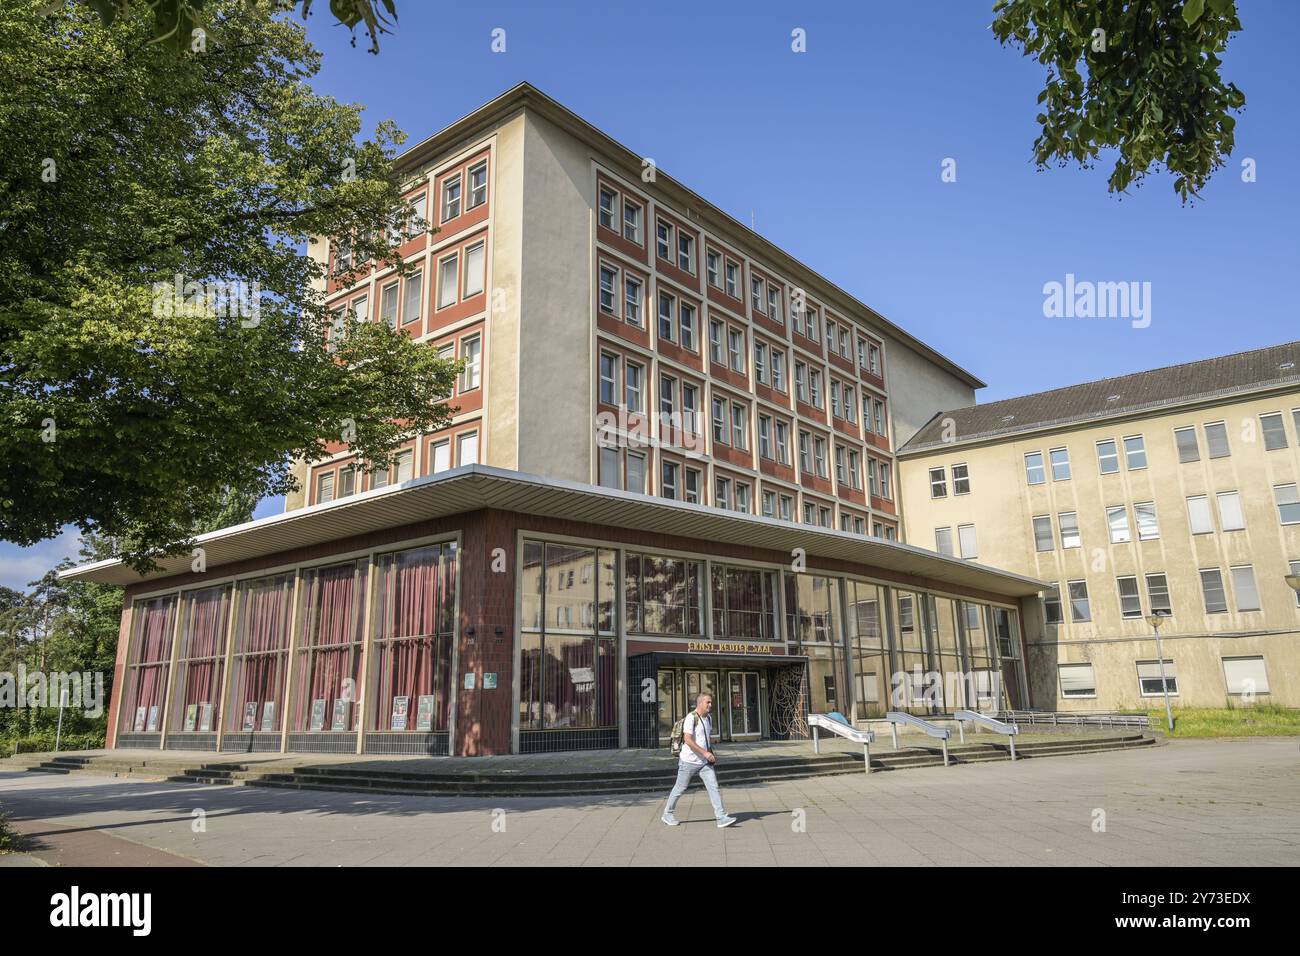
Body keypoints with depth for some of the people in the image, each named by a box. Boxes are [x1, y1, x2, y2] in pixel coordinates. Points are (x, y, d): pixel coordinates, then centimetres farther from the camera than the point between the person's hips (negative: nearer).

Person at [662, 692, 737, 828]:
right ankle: (667, 814, 24)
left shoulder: (708, 719, 9)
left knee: (713, 787, -6)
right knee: (680, 788, 7)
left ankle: (721, 818, -9)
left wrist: (711, 753, 16)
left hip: (705, 762, 6)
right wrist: (705, 752, -25)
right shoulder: (691, 718, -17)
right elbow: (687, 740, -25)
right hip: (689, 761, -6)